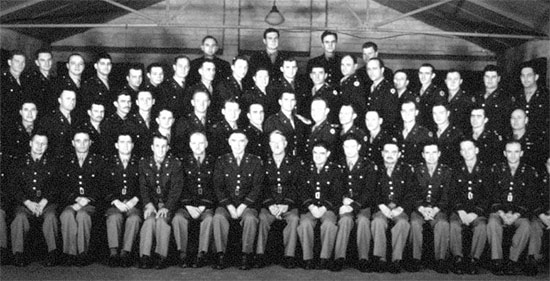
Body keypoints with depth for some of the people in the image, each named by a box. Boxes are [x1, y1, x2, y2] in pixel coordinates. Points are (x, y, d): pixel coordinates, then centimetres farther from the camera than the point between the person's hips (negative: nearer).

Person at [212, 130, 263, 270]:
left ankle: (246, 255, -20)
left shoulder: (255, 161, 6)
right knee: (218, 217, -30)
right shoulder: (221, 161, 9)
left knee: (250, 218, -33)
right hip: (226, 204, 1)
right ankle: (221, 255, -21)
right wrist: (230, 206, -10)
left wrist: (242, 206, -11)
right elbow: (218, 187, 3)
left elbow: (257, 187, 0)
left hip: (247, 204, -1)